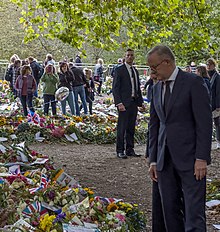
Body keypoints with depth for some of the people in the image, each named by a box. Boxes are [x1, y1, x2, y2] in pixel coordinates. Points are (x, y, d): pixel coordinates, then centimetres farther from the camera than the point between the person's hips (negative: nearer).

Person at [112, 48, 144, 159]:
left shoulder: (135, 71, 18)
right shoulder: (119, 70, -4)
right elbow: (115, 88, -10)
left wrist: (140, 102, 14)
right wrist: (119, 103, -18)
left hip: (134, 103, 7)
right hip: (124, 104, -7)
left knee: (131, 128, 9)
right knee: (122, 128, -4)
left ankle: (129, 150, 16)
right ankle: (120, 151, 1)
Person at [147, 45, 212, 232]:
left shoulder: (193, 82, -5)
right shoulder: (157, 88, 15)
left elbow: (204, 122, -10)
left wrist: (201, 158, -15)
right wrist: (153, 160, 12)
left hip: (189, 159, -6)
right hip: (165, 160, 6)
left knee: (194, 212, -7)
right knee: (170, 210, 7)